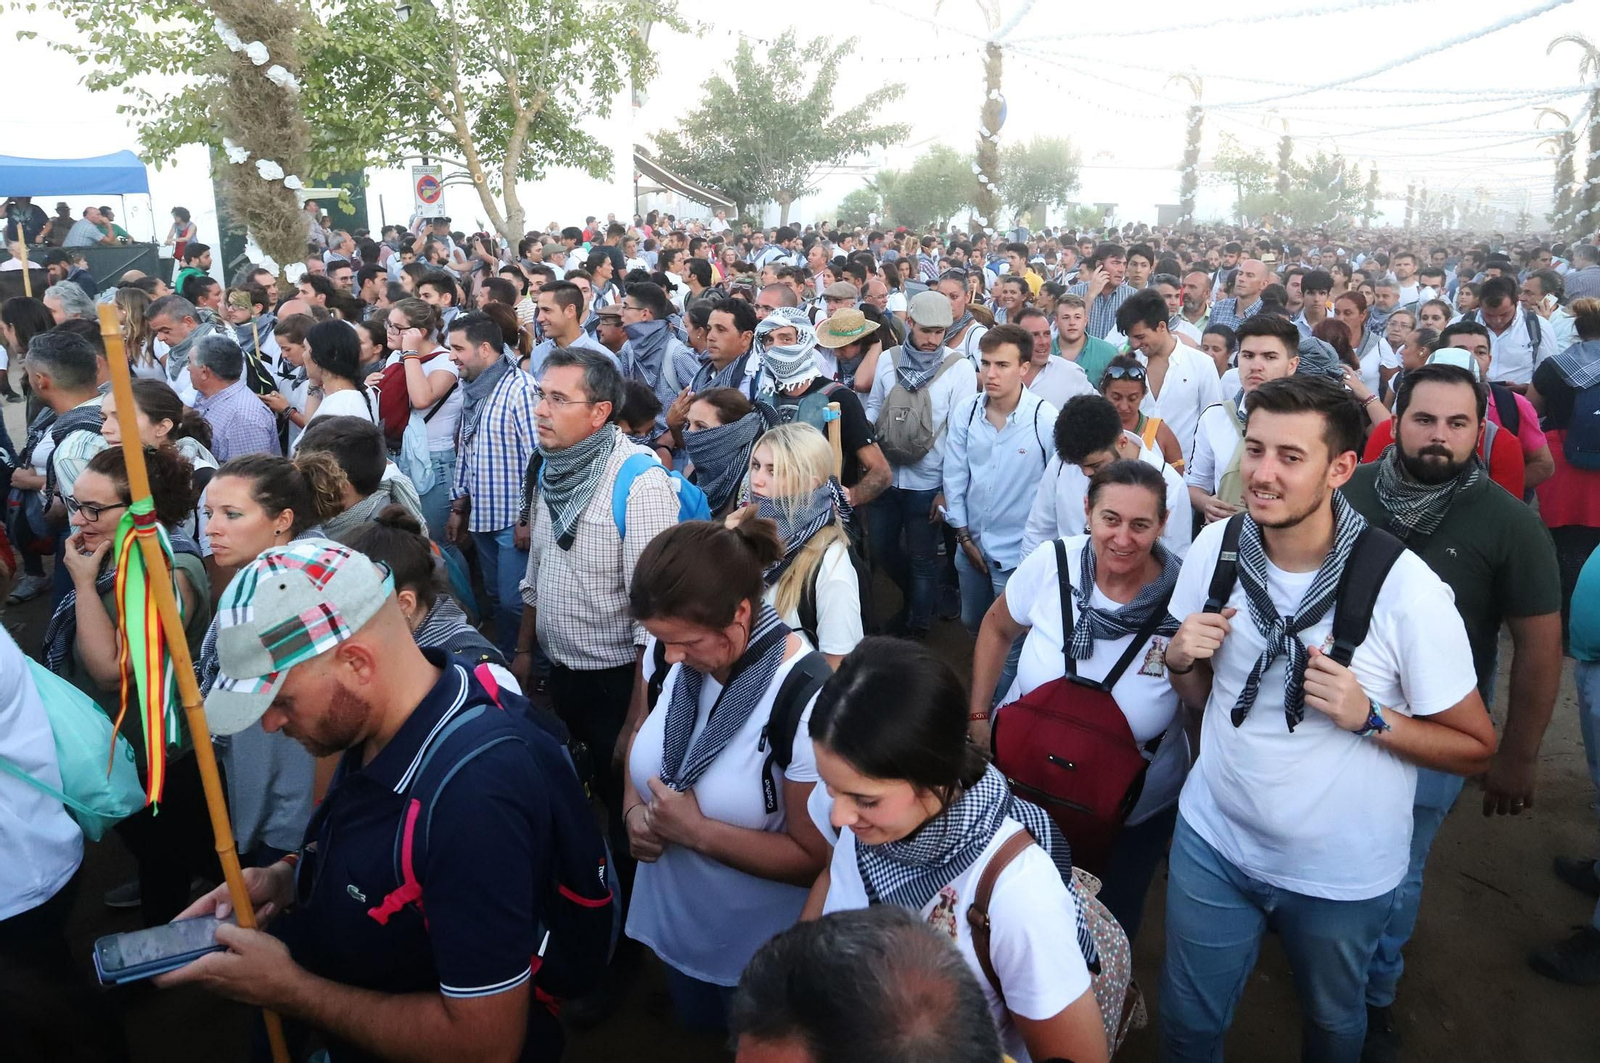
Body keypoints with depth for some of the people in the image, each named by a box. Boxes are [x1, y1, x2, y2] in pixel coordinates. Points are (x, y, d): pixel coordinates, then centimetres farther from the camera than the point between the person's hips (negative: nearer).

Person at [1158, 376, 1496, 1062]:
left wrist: (1369, 717, -27)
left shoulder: (1404, 588, -23)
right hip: (1213, 839, 3)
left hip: (1342, 871, -2)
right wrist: (1180, 661, -17)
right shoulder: (1215, 548, -11)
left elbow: (1477, 748, -11)